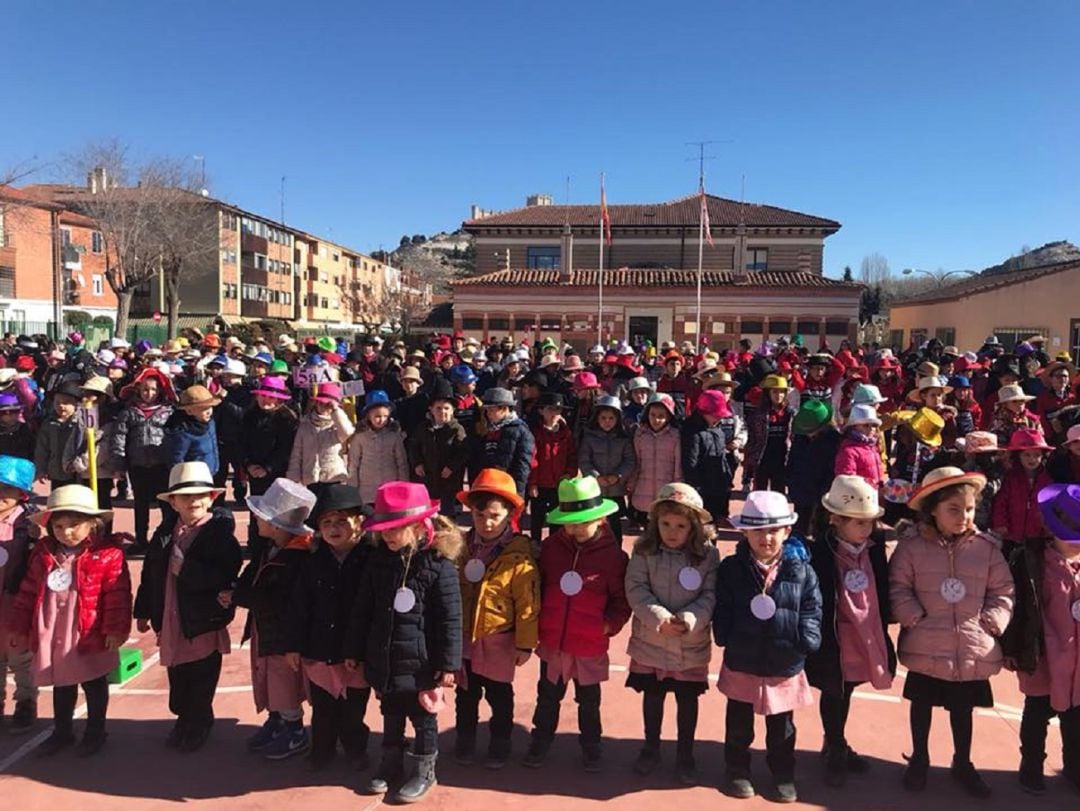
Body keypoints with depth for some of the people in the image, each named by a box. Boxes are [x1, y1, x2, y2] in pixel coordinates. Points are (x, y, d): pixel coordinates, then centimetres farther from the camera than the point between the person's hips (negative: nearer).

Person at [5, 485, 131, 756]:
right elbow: (27, 593, 9)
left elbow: (117, 596, -15)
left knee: (94, 686, 12)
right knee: (61, 686, 20)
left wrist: (115, 629, -18)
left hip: (89, 636, -4)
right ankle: (61, 732, 37)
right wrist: (18, 627, 10)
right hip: (50, 635, 5)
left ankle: (95, 732, 30)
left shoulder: (108, 554, -15)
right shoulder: (42, 554, 2)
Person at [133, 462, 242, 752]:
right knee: (177, 680, 20)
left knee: (200, 684, 9)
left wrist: (186, 569, -27)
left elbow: (225, 576, -26)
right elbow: (150, 574, 11)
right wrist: (143, 611, 13)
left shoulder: (220, 535, -16)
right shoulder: (164, 534, 4)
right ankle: (185, 720, 39)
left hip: (205, 624, -6)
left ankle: (198, 725, 29)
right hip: (171, 622, 6)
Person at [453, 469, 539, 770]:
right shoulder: (463, 547, -4)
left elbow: (528, 604, -15)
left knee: (499, 695, 15)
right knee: (465, 693, 19)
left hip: (499, 640, -4)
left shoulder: (519, 556, -19)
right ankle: (464, 741, 39)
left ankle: (499, 745, 35)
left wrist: (526, 644, -11)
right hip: (463, 637, 4)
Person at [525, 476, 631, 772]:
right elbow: (537, 586, 6)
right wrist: (539, 619, 3)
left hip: (591, 645, -2)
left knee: (589, 699, 18)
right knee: (547, 695, 20)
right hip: (552, 639, 2)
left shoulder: (613, 555, -13)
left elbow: (621, 598, -4)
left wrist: (611, 624, -14)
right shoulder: (551, 547, -6)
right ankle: (541, 739, 41)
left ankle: (591, 744, 39)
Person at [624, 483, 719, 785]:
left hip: (692, 645, -1)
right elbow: (635, 589, -13)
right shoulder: (645, 550, -10)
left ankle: (685, 755, 35)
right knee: (652, 696, 19)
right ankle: (651, 748, 40)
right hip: (650, 640, 1)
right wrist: (659, 617, -24)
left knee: (687, 699, 15)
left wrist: (688, 619, -26)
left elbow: (710, 596, -12)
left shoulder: (707, 554, -12)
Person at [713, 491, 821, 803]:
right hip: (741, 663, 0)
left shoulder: (801, 570, -8)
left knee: (782, 729, 20)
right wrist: (724, 636, -14)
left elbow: (812, 610, -3)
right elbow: (722, 611, -4)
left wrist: (807, 639, -14)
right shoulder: (731, 568, -9)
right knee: (739, 725, 18)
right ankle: (737, 770, 38)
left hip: (785, 665, 0)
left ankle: (783, 774, 41)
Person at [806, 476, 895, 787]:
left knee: (845, 694, 24)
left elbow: (883, 591, 6)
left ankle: (837, 747, 45)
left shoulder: (875, 547, -6)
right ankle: (836, 752, 38)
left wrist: (882, 631, 8)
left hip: (867, 640, 5)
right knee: (833, 696, 16)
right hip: (834, 642, -5)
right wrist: (821, 641, -12)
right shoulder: (820, 552, -22)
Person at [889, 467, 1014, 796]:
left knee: (963, 708, 19)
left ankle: (963, 763, 41)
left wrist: (990, 622, -6)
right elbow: (898, 588, -7)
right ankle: (919, 759, 37)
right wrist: (915, 618, -16)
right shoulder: (912, 545, -11)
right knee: (922, 704, 16)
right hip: (925, 647, -2)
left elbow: (1002, 591, 4)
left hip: (972, 651, 2)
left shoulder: (986, 547, -3)